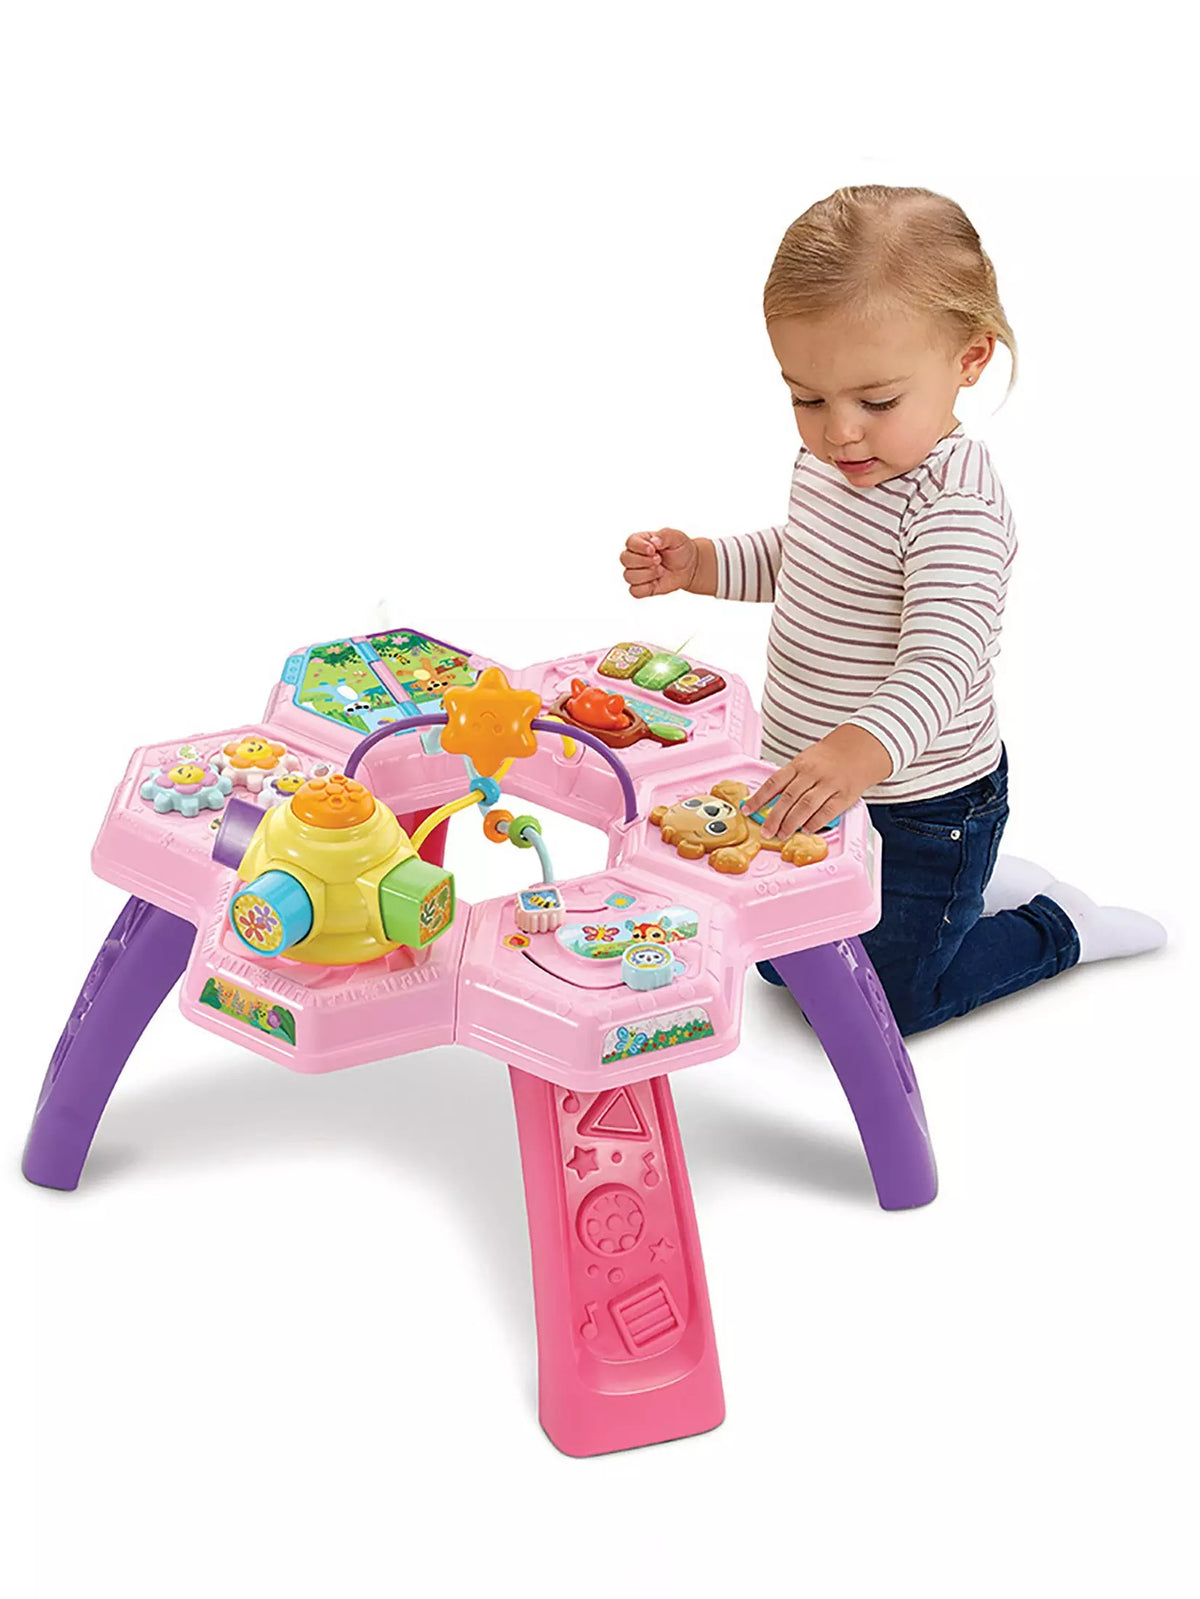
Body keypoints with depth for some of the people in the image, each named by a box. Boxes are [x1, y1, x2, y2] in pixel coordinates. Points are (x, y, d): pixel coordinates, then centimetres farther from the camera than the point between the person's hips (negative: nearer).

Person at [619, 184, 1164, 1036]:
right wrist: (701, 563, -1)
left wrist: (867, 748, -59)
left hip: (922, 803, -9)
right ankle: (980, 882, 34)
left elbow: (942, 659, -40)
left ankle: (1061, 926, 23)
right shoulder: (826, 459, -2)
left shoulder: (955, 502, -30)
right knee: (782, 956, 23)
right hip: (816, 782, 9)